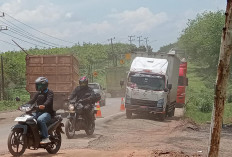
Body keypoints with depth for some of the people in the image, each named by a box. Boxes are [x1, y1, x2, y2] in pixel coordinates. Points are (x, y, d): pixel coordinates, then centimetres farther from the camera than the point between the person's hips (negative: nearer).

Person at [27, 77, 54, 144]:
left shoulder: (49, 92, -3)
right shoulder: (38, 93, 21)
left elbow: (49, 101, -22)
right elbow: (32, 100, 11)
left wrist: (43, 106, -44)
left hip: (47, 112, -7)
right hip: (38, 112, 7)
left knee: (40, 120, -38)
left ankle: (46, 138, -33)